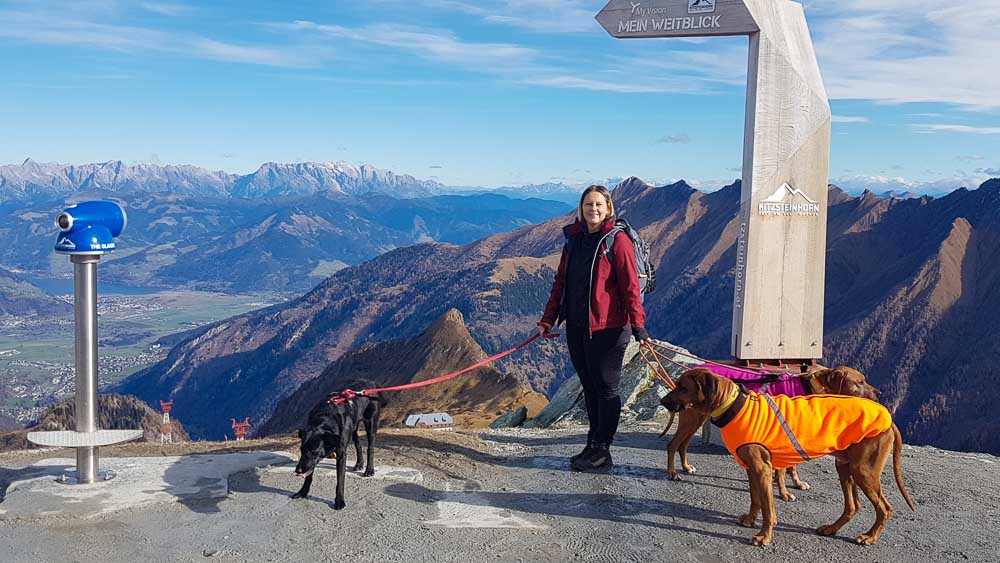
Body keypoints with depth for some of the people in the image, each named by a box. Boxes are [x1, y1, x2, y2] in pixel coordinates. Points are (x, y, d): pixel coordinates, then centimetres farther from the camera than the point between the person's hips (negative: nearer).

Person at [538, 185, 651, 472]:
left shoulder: (617, 240, -9)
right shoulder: (574, 239, 11)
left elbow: (630, 286, -13)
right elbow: (561, 282, 16)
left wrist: (638, 326, -18)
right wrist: (548, 318, 12)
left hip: (607, 328, -7)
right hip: (576, 326, 7)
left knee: (605, 388, 3)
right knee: (589, 386, 15)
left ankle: (601, 451, 13)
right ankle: (593, 445, 26)